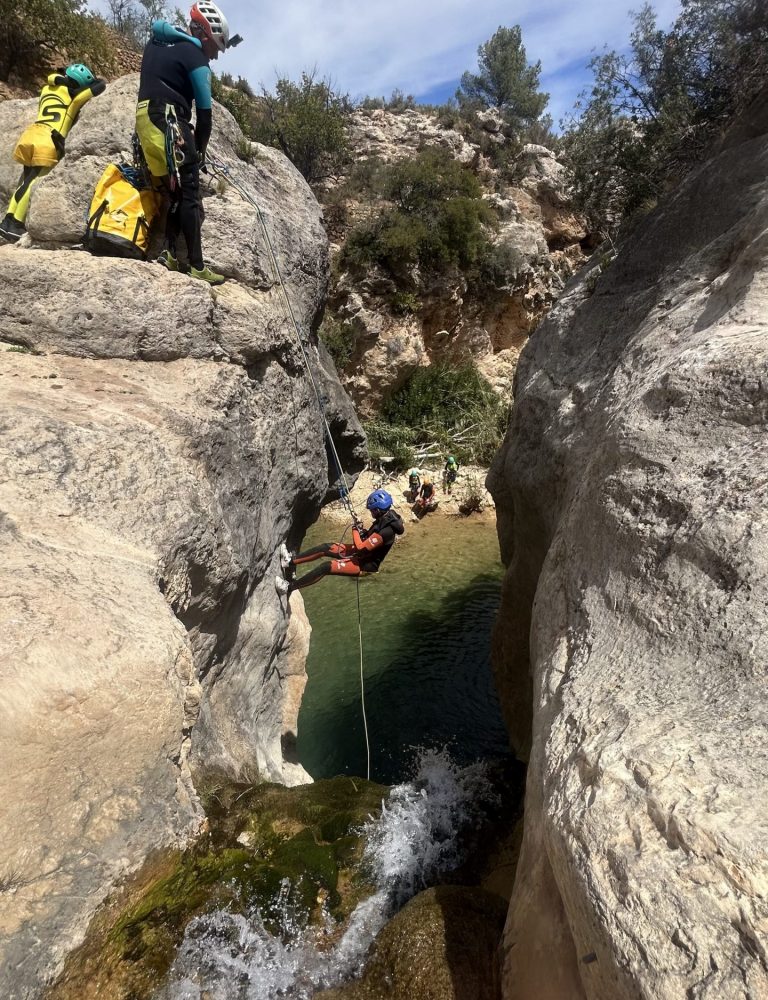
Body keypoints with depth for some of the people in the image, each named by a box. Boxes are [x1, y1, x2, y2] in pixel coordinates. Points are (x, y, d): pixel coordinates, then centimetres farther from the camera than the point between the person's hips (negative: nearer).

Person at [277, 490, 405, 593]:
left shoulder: (386, 531, -33)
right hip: (363, 554, 9)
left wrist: (356, 531, -15)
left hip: (365, 565, -9)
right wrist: (363, 532, -5)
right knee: (326, 547, 4)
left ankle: (289, 587, -6)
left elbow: (360, 548, -31)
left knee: (326, 567, -17)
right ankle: (291, 561, 13)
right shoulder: (387, 517, -4)